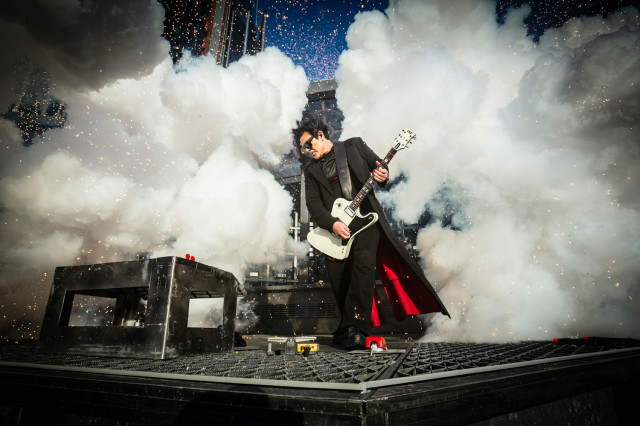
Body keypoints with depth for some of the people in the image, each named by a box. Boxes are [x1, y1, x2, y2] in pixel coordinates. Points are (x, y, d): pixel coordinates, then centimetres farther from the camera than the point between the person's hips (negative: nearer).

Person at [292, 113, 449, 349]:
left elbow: (378, 164, 13)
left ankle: (355, 328, -20)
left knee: (364, 262, -23)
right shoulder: (311, 169, 14)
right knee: (337, 275, -2)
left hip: (365, 217, -2)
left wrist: (381, 176, -12)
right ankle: (348, 327, 20)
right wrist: (333, 224, -13)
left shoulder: (353, 145, 11)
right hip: (336, 226, 3)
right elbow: (313, 204, 4)